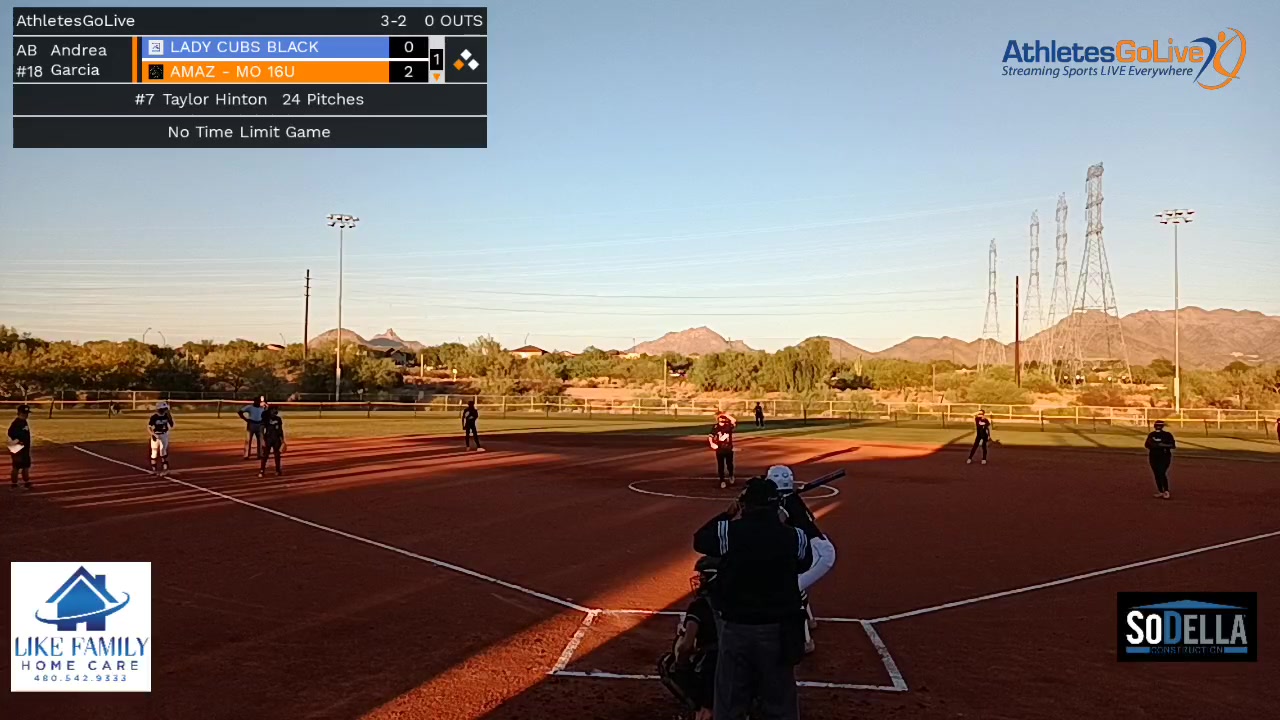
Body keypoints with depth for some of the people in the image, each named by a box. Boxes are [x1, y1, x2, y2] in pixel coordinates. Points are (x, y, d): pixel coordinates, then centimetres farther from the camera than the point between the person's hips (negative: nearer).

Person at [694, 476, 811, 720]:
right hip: (777, 629, 1)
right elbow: (804, 563, 14)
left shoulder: (729, 532, -13)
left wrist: (728, 515, 17)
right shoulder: (792, 537, -9)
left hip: (736, 628, -1)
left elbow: (699, 540, 8)